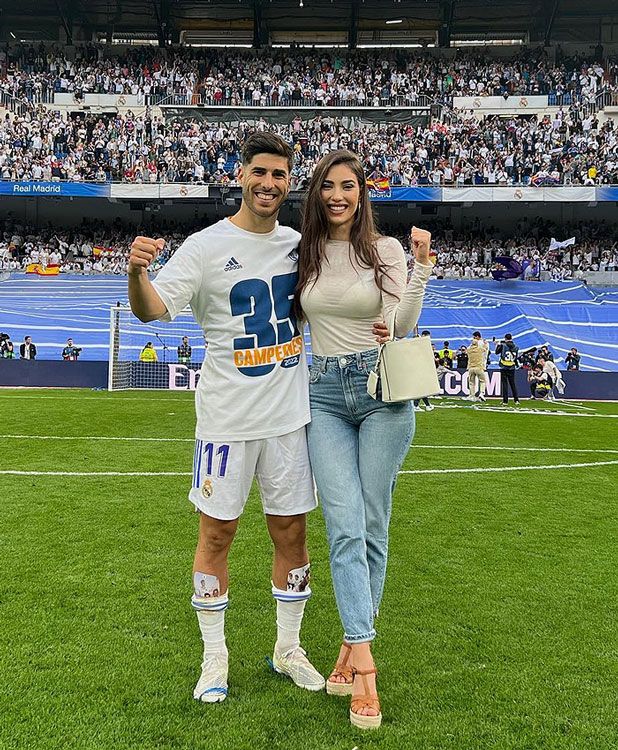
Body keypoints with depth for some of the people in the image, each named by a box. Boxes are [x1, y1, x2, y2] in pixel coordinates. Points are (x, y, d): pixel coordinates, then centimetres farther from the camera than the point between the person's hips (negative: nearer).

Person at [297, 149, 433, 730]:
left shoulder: (385, 250, 2)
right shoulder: (305, 254, 10)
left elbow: (401, 325, -9)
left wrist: (421, 268, -18)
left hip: (382, 391, -1)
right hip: (325, 394, 2)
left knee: (371, 527, 4)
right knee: (345, 527, -8)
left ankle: (351, 647, 19)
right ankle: (363, 663, -6)